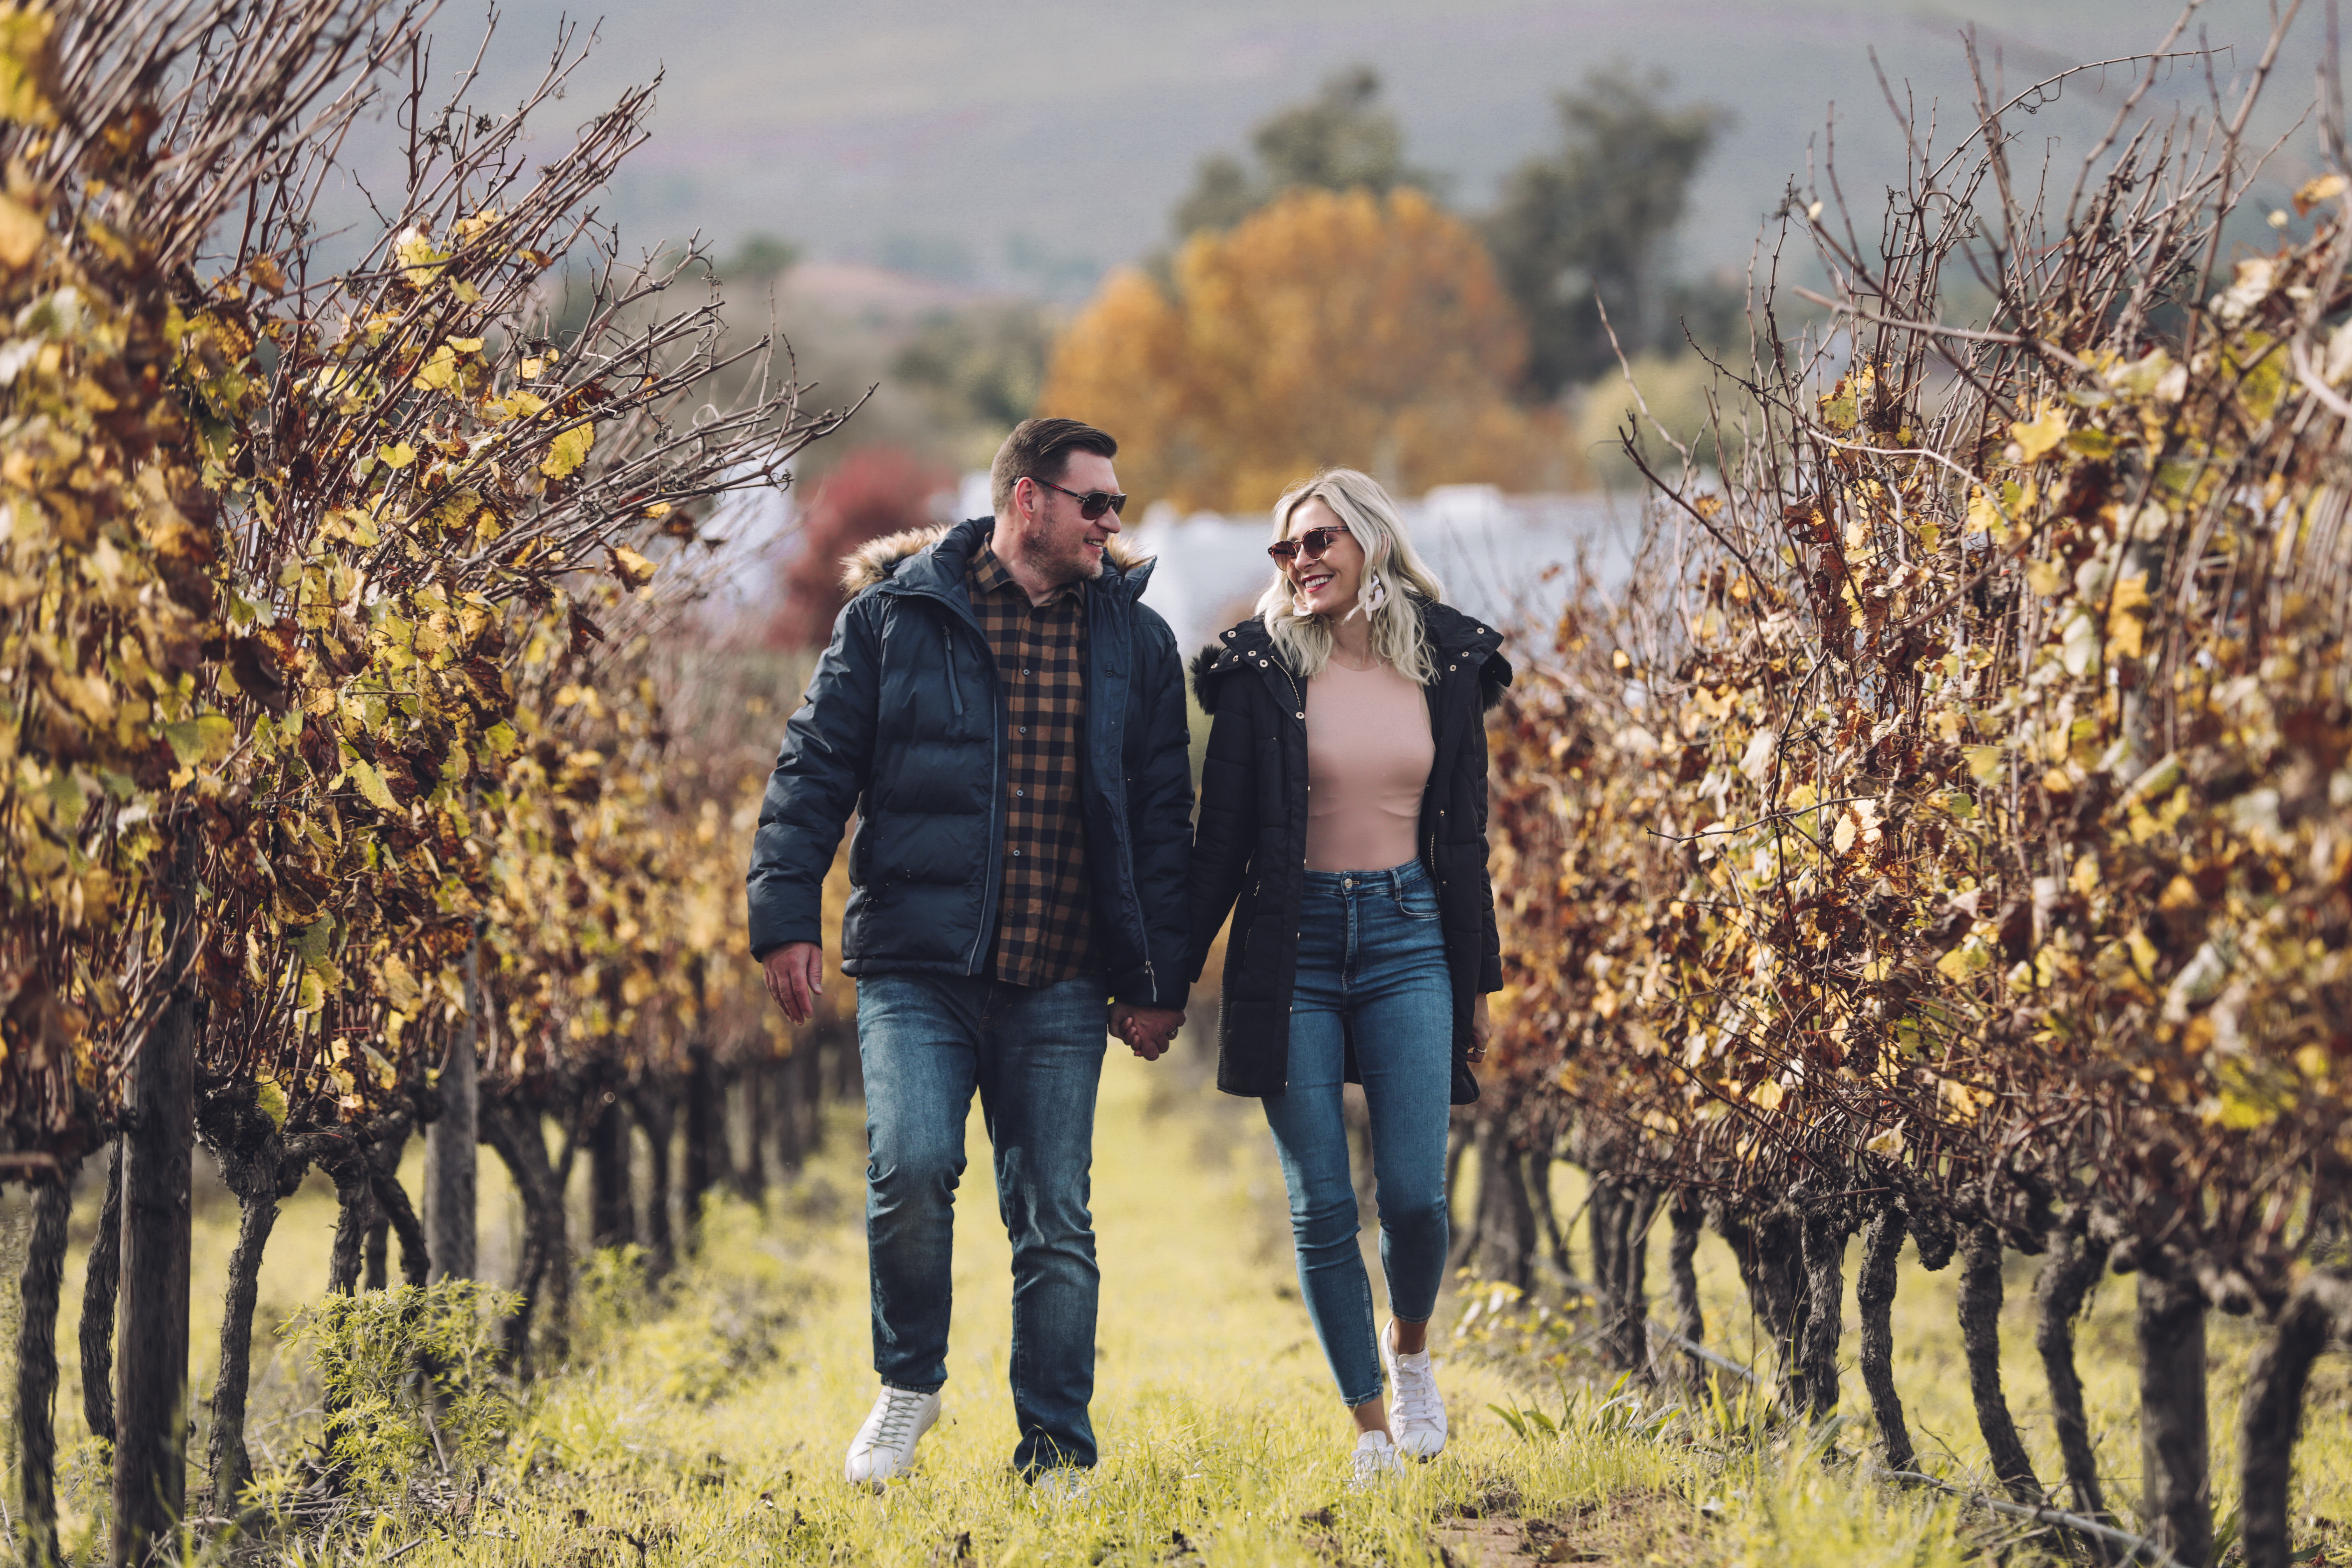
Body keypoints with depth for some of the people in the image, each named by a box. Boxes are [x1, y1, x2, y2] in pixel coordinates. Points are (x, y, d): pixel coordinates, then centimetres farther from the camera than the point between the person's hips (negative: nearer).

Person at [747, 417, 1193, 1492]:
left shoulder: (1134, 642, 10)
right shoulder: (893, 618, 2)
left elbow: (1161, 819, 12)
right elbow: (814, 770, 3)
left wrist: (1161, 980, 8)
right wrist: (787, 917, -6)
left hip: (1060, 988, 2)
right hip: (916, 966, -2)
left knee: (1055, 1219, 2)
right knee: (912, 1166, -19)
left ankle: (1055, 1456, 12)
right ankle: (909, 1383, 7)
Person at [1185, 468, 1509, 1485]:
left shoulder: (1445, 668, 6)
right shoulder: (1265, 670, 0)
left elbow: (1464, 837, 12)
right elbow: (1223, 836, 3)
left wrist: (1481, 980, 12)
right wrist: (1171, 977, 1)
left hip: (1406, 939, 1)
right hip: (1292, 943, -1)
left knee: (1416, 1194, -7)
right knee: (1321, 1206, -3)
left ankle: (1410, 1349, 24)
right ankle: (1370, 1424, 8)